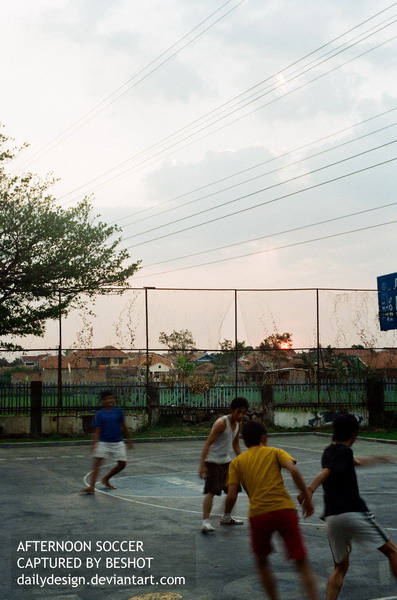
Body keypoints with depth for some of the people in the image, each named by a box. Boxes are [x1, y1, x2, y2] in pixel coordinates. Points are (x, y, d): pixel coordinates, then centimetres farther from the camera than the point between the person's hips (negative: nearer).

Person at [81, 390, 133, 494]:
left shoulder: (118, 411, 1)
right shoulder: (99, 414, -5)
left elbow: (123, 426, 11)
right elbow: (97, 431, -7)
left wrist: (128, 440, 16)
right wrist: (94, 443, -20)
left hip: (118, 442, 3)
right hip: (103, 442, -3)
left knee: (122, 464, 4)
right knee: (97, 462, -13)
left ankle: (106, 479, 25)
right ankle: (91, 487, -15)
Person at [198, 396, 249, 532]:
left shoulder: (238, 424, 3)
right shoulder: (221, 423, -22)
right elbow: (208, 443, -24)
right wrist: (202, 465, -29)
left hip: (226, 460, 9)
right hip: (213, 462, -9)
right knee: (211, 491, -18)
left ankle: (226, 518, 32)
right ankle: (205, 522, -19)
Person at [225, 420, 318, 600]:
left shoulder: (237, 462, 14)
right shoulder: (275, 452, 13)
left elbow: (231, 496, 4)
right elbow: (294, 471, -7)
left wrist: (226, 516, 20)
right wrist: (307, 498, -2)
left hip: (258, 515, 1)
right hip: (285, 510, 0)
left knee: (262, 561, 24)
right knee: (302, 562, 5)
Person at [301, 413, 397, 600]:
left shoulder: (330, 451, 21)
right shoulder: (343, 451, -5)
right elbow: (325, 472, -23)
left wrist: (378, 458, 54)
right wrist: (309, 490, -38)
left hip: (331, 517, 8)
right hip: (353, 513, -7)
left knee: (340, 567, 17)